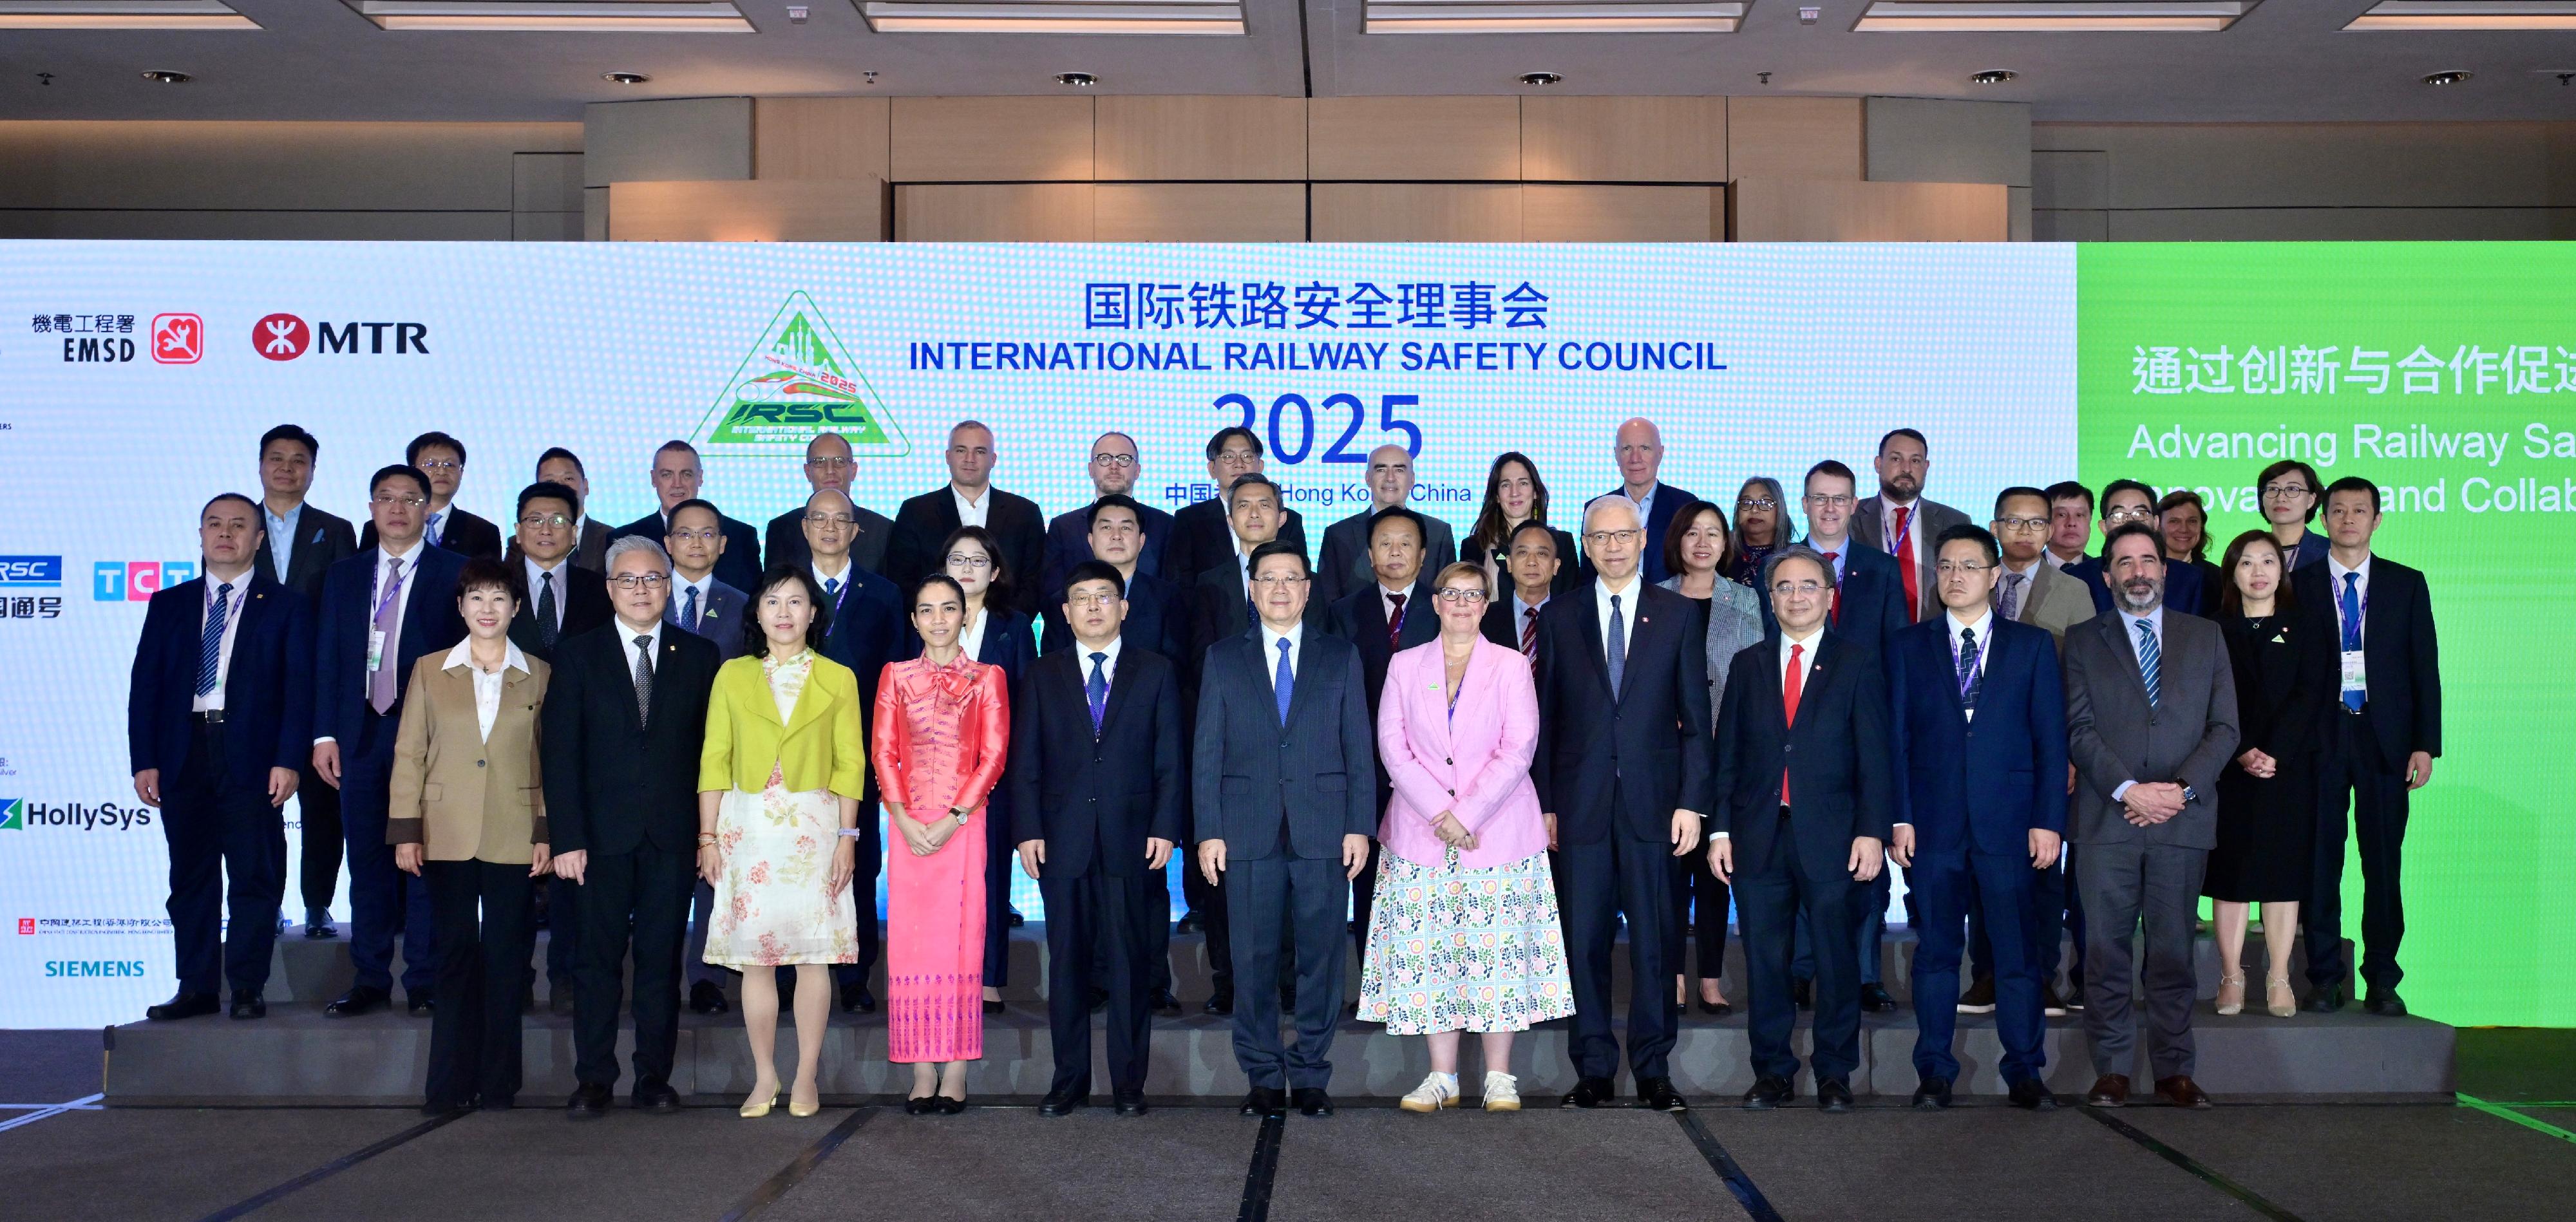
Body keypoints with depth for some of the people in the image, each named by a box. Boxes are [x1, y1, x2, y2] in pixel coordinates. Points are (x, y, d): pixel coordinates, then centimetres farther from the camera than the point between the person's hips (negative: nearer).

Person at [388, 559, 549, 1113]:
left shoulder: (538, 675, 7)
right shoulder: (430, 670, 8)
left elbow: (551, 760, 7)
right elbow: (409, 754, 6)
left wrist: (547, 833, 0)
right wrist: (405, 830, -1)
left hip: (513, 838, 0)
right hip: (447, 836, 0)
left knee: (506, 959, 2)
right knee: (455, 957, 2)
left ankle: (498, 1083, 10)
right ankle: (450, 1085, 9)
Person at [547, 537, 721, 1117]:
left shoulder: (700, 656, 8)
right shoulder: (577, 654, 5)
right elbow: (561, 753, 0)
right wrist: (567, 837, -8)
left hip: (673, 835, 1)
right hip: (603, 833, -1)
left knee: (662, 958, 5)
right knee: (598, 959, 2)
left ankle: (654, 1077, 13)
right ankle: (594, 1080, 11)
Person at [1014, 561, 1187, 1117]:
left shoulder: (1156, 672, 9)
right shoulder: (1042, 676, 11)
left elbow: (1170, 760, 4)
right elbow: (1025, 763, 8)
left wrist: (1165, 828, -5)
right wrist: (1028, 831, -2)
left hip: (1131, 841, -1)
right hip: (1063, 841, 1)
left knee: (1130, 965, 2)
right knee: (1067, 965, 4)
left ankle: (1129, 1083, 10)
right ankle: (1070, 1081, 13)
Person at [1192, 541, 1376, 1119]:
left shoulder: (1341, 656, 11)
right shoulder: (1223, 658, 10)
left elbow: (1358, 747, 7)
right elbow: (1206, 751, 7)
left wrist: (1359, 826, -1)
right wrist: (1208, 831, -1)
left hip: (1323, 831, 0)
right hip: (1249, 831, 0)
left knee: (1320, 956, 2)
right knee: (1254, 959, 2)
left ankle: (1310, 1076, 13)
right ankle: (1264, 1077, 12)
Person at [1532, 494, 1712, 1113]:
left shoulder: (1678, 615, 6)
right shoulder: (1559, 617, 8)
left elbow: (1696, 717, 4)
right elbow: (1545, 719, 7)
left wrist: (1691, 802, -3)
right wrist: (1544, 804, 1)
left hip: (1652, 802, 0)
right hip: (1581, 805, 1)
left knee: (1654, 940, 4)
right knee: (1585, 940, 3)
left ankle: (1653, 1069, 14)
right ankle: (1593, 1071, 13)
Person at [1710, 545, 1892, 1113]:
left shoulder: (1858, 664, 6)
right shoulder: (1748, 665, 12)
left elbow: (1875, 755, 0)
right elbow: (1728, 754, 10)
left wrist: (1872, 831, -8)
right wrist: (1720, 830, 2)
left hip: (1831, 836, -2)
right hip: (1759, 837, 2)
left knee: (1836, 959, 2)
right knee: (1764, 960, 4)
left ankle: (1834, 1073, 14)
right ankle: (1773, 1072, 14)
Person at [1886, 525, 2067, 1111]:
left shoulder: (2033, 645, 9)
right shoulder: (1910, 646, 10)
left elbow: (2051, 739, 5)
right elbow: (1896, 739, 6)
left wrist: (2049, 820, -4)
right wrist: (1899, 818, -3)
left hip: (2011, 822, -1)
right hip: (1934, 822, 1)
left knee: (2019, 953, 1)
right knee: (1935, 951, 5)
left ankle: (2024, 1073, 11)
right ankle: (1935, 1073, 12)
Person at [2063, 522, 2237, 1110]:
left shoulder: (2204, 637, 13)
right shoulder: (2083, 640, 9)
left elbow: (2224, 727, 7)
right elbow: (2079, 728, 0)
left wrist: (2182, 788, -8)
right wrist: (2128, 790, -12)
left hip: (2183, 819, 1)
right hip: (2107, 819, -1)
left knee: (2174, 951, 4)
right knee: (2106, 950, 0)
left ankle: (2174, 1071, 12)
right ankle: (2112, 1070, 7)